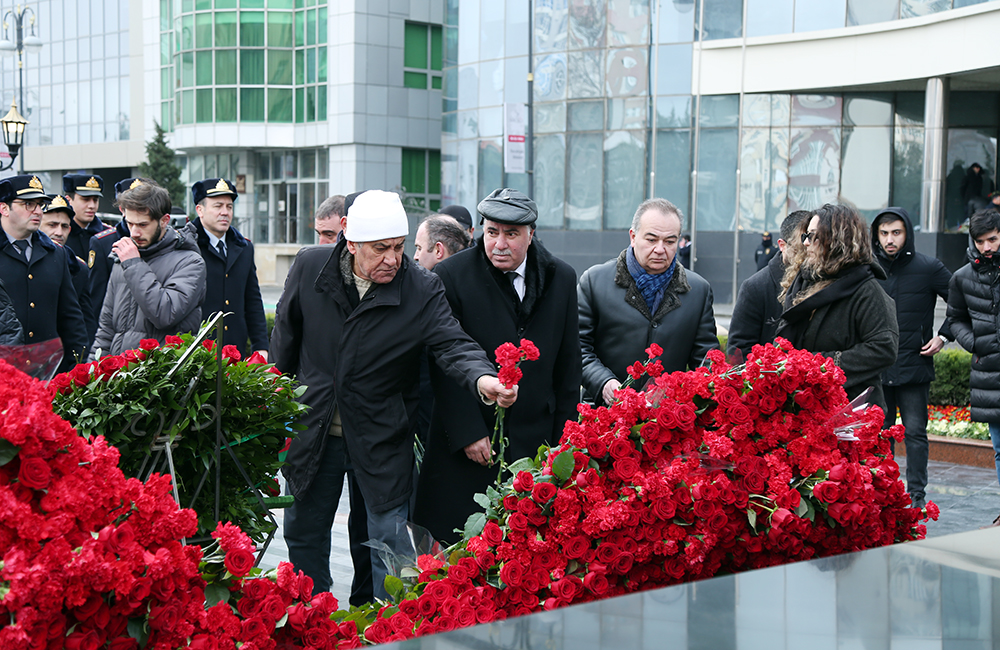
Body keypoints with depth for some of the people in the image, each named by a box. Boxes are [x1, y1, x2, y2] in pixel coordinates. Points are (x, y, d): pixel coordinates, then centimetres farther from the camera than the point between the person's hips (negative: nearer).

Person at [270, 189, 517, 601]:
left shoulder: (423, 290, -14)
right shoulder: (310, 267, -8)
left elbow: (452, 344, -24)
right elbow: (287, 332, 7)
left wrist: (481, 378, -46)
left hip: (382, 434, -3)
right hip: (312, 424, 3)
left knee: (390, 539, 0)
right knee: (304, 531, 16)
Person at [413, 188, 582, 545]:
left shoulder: (562, 278, 7)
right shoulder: (450, 276, -4)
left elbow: (568, 365, 11)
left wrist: (563, 436, 8)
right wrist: (467, 432, -10)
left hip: (537, 441, 3)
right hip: (468, 447, -2)